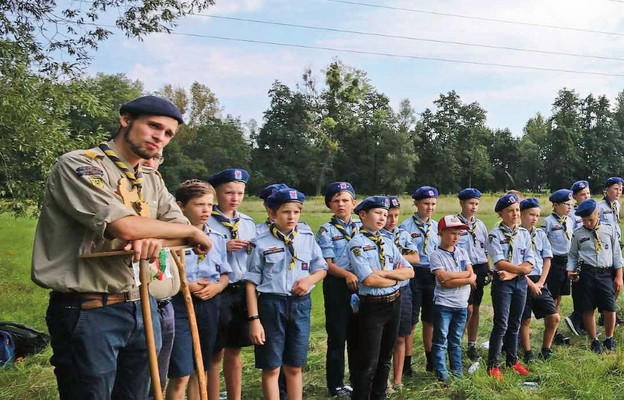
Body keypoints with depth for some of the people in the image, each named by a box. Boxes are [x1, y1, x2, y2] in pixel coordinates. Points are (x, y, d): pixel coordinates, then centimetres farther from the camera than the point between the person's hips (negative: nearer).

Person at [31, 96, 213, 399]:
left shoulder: (152, 181, 12)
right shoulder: (78, 164, -12)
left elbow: (182, 229, 7)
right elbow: (125, 226, -24)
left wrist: (155, 238, -18)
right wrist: (192, 232, -9)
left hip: (142, 308, 7)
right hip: (88, 313, -7)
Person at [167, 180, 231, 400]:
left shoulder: (217, 238, 10)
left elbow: (224, 274, 15)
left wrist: (216, 287, -5)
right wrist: (186, 286, -20)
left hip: (209, 306, 6)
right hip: (179, 306, -5)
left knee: (200, 370, 16)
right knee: (181, 375, -5)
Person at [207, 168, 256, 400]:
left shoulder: (248, 222, 11)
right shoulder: (206, 221, -7)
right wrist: (224, 248, -19)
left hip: (241, 291, 5)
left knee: (234, 351, 14)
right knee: (215, 352, 5)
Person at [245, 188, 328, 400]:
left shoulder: (308, 239, 5)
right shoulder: (261, 244, -6)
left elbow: (322, 269, 15)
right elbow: (251, 283, -6)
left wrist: (309, 279, -8)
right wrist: (254, 319, -10)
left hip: (301, 305, 3)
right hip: (271, 304, -3)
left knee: (294, 367, 15)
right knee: (272, 368, 6)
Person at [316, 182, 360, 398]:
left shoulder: (361, 227, 10)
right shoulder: (326, 230, -1)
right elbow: (327, 264, -8)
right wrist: (347, 274, -24)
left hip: (361, 284, 4)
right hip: (337, 285, -4)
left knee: (358, 335, 13)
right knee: (337, 336, 3)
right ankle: (336, 385, 15)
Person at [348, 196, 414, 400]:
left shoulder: (388, 243, 9)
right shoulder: (357, 243, -11)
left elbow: (409, 271, 1)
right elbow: (369, 280, -21)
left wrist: (385, 273, -15)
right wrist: (396, 277, -7)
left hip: (394, 304, 7)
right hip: (372, 307, -7)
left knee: (385, 358, 19)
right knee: (369, 362, 0)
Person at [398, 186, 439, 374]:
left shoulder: (437, 226, 8)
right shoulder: (406, 226, -9)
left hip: (433, 275, 5)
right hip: (414, 275, -5)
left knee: (430, 320, 16)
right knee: (411, 321, 2)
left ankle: (431, 361, 29)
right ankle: (407, 363, 14)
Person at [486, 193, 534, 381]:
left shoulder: (524, 234, 6)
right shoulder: (495, 235, -9)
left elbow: (530, 263, 0)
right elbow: (500, 263, -16)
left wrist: (512, 273, -14)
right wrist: (522, 268, -11)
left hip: (520, 282, 5)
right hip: (502, 282, -5)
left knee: (515, 323, 14)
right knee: (501, 324, -6)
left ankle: (512, 360, 28)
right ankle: (493, 365, 3)